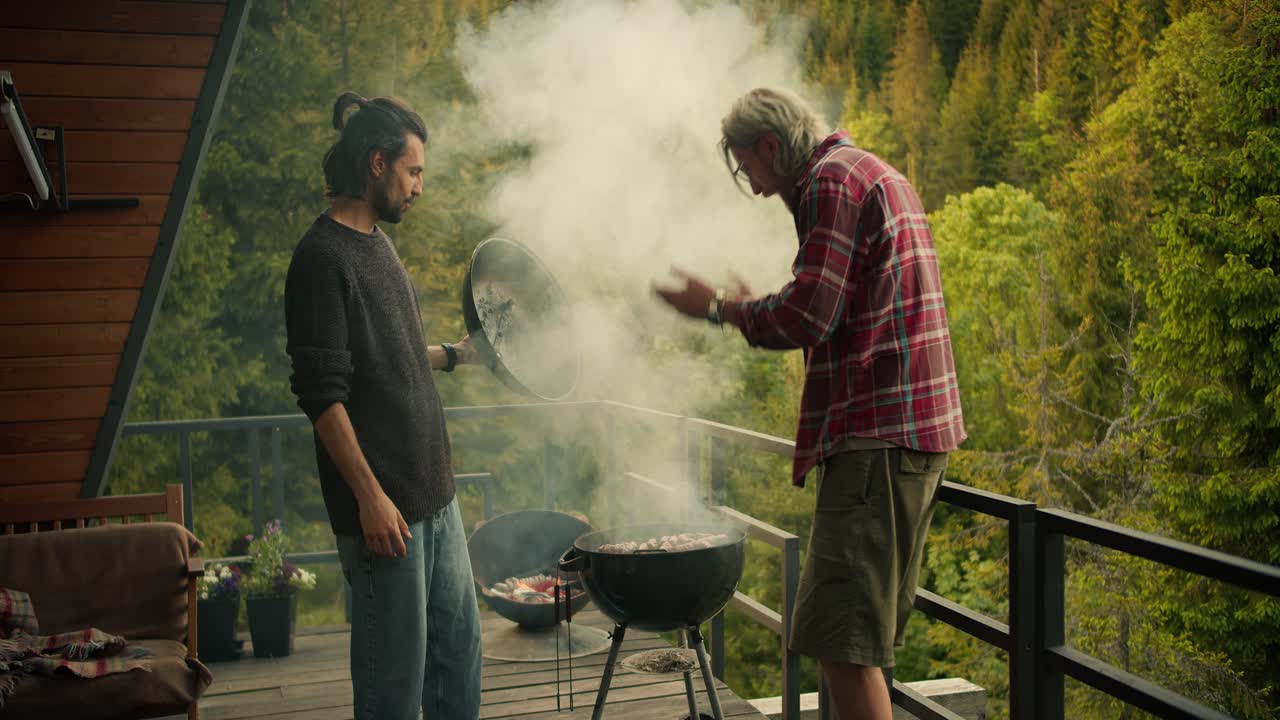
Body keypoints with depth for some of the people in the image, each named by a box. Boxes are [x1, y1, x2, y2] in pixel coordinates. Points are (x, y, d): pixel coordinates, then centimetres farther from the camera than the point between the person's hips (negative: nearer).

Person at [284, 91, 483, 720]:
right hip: (383, 504, -9)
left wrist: (459, 354, 24)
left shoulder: (377, 243, 14)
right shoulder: (323, 257, -14)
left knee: (458, 645, 16)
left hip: (433, 493, 9)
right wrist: (369, 495, -21)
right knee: (396, 667, 1)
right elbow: (322, 394, -19)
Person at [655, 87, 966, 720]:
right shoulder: (877, 175, 23)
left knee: (842, 639, -10)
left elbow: (807, 316, -16)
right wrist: (750, 309, 27)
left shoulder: (832, 180, -8)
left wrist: (719, 308, -1)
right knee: (865, 635, 17)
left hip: (877, 437, -11)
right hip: (914, 429, 11)